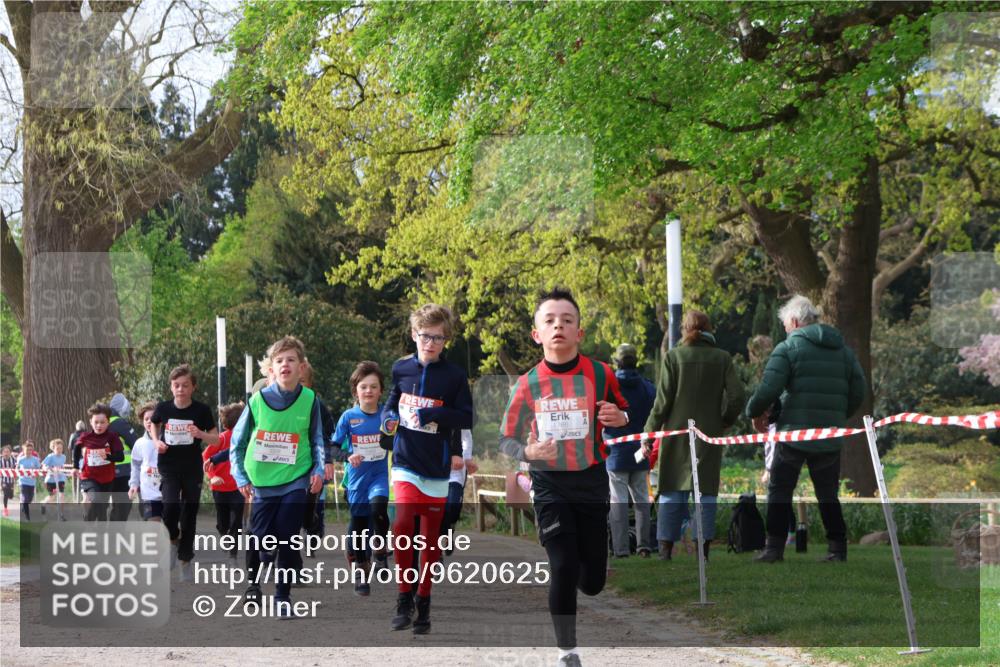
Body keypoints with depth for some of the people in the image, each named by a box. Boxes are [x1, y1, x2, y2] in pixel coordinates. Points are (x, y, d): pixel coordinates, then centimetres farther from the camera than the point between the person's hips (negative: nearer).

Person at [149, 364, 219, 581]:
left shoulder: (201, 410, -9)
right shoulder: (163, 408, -4)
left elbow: (216, 439, -3)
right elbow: (153, 424, 18)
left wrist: (200, 434, -23)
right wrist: (156, 441, 0)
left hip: (192, 468, 0)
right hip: (168, 467, 0)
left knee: (189, 513, 5)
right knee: (171, 505, -20)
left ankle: (185, 558, 21)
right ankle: (173, 539, 10)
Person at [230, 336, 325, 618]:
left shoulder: (309, 400, -3)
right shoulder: (258, 400, -5)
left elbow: (317, 440, 9)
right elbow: (237, 440, 5)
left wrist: (318, 470, -4)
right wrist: (240, 476, 0)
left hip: (295, 480, 0)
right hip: (262, 483, 0)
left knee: (287, 541, -3)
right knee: (262, 540, 2)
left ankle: (283, 596, 10)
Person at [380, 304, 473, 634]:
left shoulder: (454, 375, -4)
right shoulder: (401, 368, 3)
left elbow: (466, 418, -6)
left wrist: (430, 414, -19)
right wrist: (389, 419, -5)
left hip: (437, 467, -1)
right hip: (405, 461, 1)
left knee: (431, 537, 8)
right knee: (402, 526, -18)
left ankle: (423, 601, 21)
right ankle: (404, 597, -3)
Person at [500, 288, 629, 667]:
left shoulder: (600, 374, -8)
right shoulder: (527, 384, -7)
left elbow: (625, 414, 8)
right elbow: (507, 440, 1)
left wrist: (619, 417, -16)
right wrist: (528, 452, -21)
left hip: (592, 482, 1)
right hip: (550, 485, -1)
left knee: (593, 582, 4)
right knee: (564, 569, -13)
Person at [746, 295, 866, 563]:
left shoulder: (788, 347, -5)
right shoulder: (843, 349, 12)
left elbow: (768, 389, -14)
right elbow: (859, 391, 9)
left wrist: (755, 412, 4)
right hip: (830, 437, 4)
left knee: (779, 490, 5)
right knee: (828, 493, 14)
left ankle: (774, 547, 0)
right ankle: (837, 548, 9)